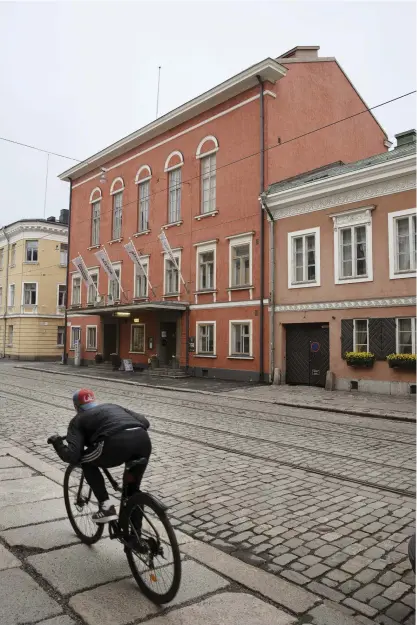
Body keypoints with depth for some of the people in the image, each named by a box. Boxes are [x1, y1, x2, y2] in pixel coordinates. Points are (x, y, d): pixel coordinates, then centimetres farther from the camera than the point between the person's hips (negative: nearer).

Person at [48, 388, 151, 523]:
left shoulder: (78, 419, 24)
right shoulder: (113, 406, 36)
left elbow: (72, 456, 9)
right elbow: (145, 421, 28)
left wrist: (57, 442, 29)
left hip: (117, 443, -5)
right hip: (144, 440, 5)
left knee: (86, 462, 27)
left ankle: (105, 507, 20)